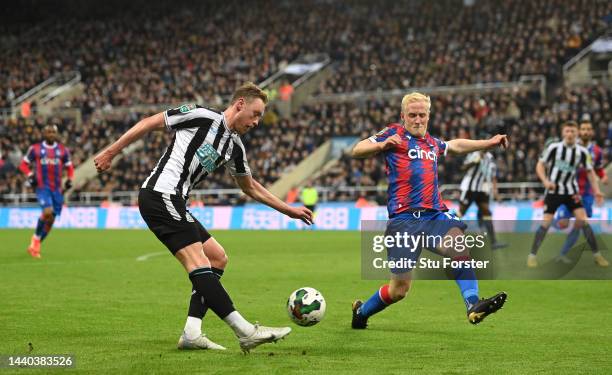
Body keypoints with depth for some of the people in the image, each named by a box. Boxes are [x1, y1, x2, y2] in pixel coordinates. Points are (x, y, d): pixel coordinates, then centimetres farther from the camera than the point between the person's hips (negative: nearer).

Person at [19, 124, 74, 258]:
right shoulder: (35, 149, 2)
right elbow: (23, 164, 11)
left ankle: (35, 246, 19)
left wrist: (69, 179, 1)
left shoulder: (63, 150, 8)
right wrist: (30, 175, -7)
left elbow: (69, 167, 19)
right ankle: (35, 239, -3)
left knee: (51, 219, 3)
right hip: (42, 186, -4)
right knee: (48, 212, -25)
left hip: (57, 188, 4)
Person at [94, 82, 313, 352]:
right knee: (198, 262, -16)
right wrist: (111, 152, -2)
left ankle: (192, 333, 0)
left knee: (217, 258, 8)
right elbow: (149, 123, -4)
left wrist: (289, 210, 29)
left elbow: (250, 188, 30)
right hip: (160, 195, -10)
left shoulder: (235, 147, 16)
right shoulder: (202, 117, -8)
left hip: (174, 203, 10)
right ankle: (245, 332, -23)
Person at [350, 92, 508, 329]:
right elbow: (357, 151, -3)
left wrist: (489, 143, 39)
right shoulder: (394, 134, 5)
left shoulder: (432, 143, 24)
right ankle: (361, 311, 24)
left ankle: (473, 306, -35)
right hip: (403, 219, -5)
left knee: (458, 244, -29)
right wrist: (382, 145, -22)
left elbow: (456, 145, 45)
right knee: (399, 288, -3)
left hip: (434, 215, 5)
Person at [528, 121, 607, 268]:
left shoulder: (582, 152, -3)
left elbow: (589, 171, 9)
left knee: (583, 220, -10)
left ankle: (596, 255, 0)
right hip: (553, 191, -2)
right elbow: (540, 165, -3)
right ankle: (532, 255, 1)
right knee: (546, 223, -9)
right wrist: (545, 180, -20)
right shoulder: (554, 148, -9)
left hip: (571, 191, 2)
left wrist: (596, 190, -1)